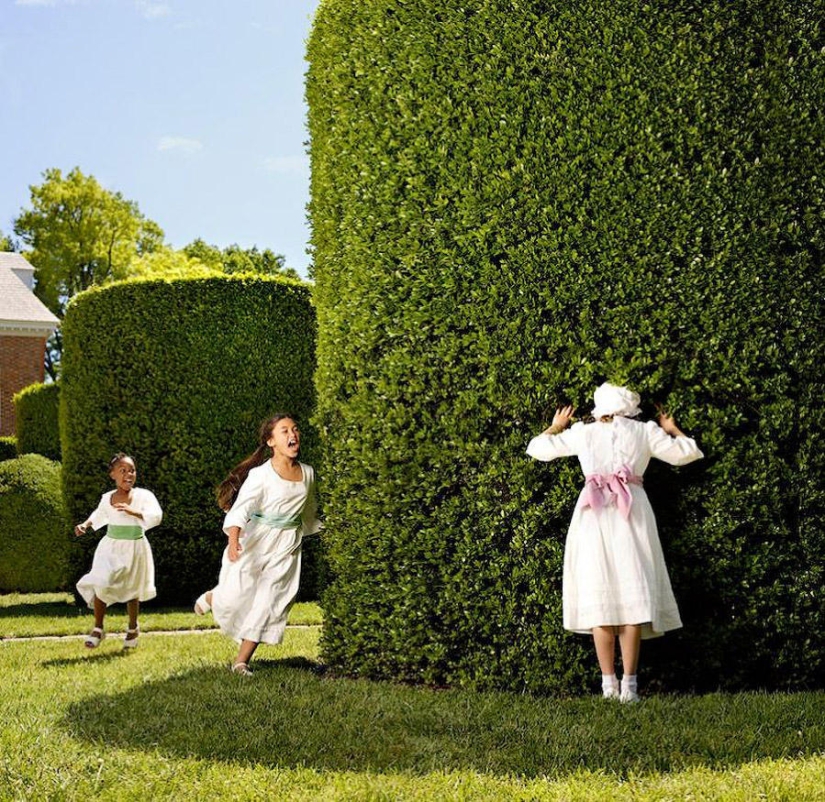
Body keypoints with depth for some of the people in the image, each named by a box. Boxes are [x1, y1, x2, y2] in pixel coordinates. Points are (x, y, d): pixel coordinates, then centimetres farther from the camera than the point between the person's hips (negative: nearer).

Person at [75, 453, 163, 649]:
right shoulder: (107, 498, 0)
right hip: (110, 547, 1)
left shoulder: (143, 496, -10)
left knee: (132, 590, 11)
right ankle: (98, 629, 3)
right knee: (101, 584, -14)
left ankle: (133, 629, 35)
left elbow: (156, 516, -26)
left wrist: (133, 512, -36)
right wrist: (86, 524, 6)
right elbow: (99, 515, 22)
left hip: (135, 548, -1)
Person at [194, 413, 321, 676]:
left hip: (287, 546, 4)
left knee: (269, 603, 2)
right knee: (236, 596, -3)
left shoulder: (308, 473, 2)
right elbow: (241, 509, -26)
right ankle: (211, 597, 34)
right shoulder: (260, 475, -15)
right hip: (256, 540, -4)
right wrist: (233, 539, -42)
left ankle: (241, 661, 11)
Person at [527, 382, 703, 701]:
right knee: (633, 595, -3)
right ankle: (629, 685, -9)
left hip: (593, 514, 1)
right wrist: (672, 430, 37)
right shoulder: (645, 432, 12)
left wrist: (556, 426, 39)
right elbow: (686, 452, 19)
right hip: (632, 512, 0)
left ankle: (609, 684, -4)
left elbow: (537, 448, 22)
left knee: (599, 595, 0)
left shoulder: (583, 433, 14)